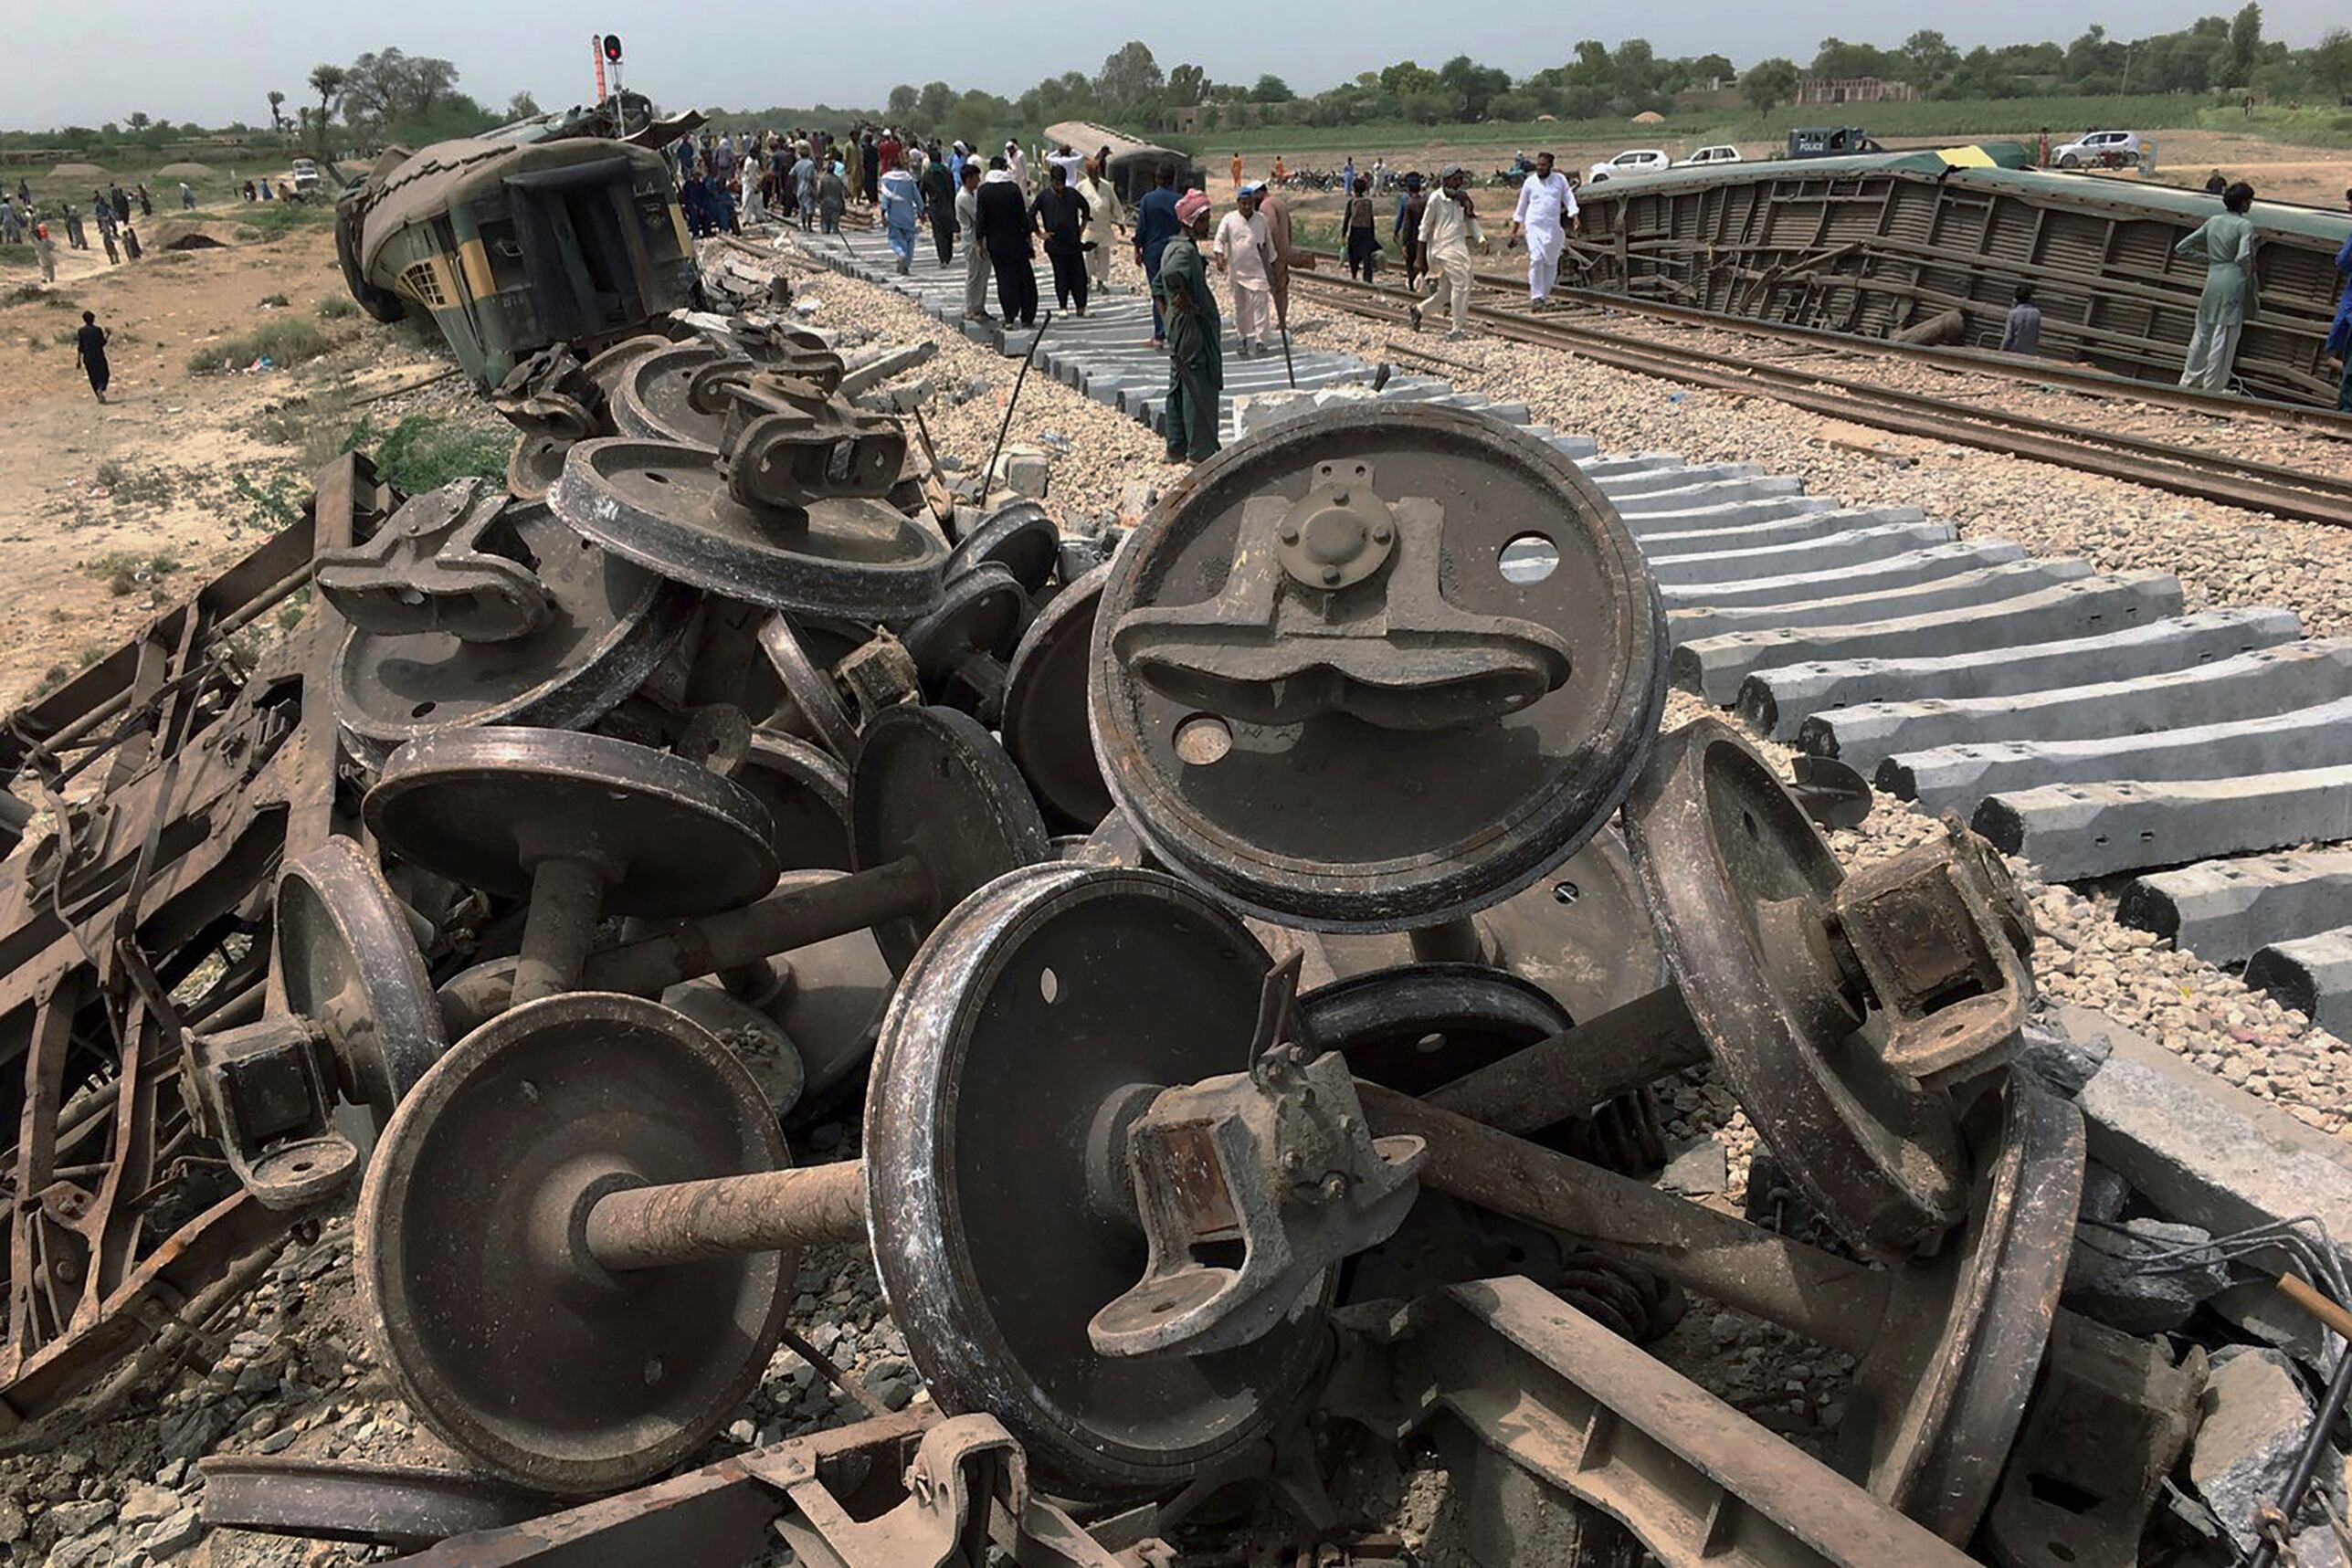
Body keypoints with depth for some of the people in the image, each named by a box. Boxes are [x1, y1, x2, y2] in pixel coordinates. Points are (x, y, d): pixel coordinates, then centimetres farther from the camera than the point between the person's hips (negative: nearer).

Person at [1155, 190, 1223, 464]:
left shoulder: (1173, 247, 14)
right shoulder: (1186, 249, -18)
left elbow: (1157, 285, 23)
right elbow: (1172, 274, -39)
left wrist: (1167, 314, 17)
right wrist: (1187, 302, -25)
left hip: (1178, 333, 10)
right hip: (1195, 332, -10)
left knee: (1179, 388, 14)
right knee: (1200, 390, -2)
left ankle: (1177, 447, 21)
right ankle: (1202, 450, 5)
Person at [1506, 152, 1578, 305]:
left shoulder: (1560, 180, 7)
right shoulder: (1529, 182, 6)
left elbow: (1569, 199, 6)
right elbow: (1521, 207, 13)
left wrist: (1575, 219, -9)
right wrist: (1514, 230, 13)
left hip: (1553, 227, 2)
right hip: (1534, 225, -2)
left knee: (1551, 263, 4)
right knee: (1536, 259, -16)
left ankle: (1544, 295, 15)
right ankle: (1536, 296, -14)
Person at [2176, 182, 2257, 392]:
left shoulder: (2213, 221, 9)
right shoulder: (2245, 225, -10)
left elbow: (2182, 248, 11)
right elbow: (2243, 257, -22)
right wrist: (2248, 275, -4)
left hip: (2213, 279, 6)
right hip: (2233, 283, -6)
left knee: (2202, 333, 16)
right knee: (2223, 338, 1)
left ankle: (2188, 381, 22)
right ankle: (2213, 388, 8)